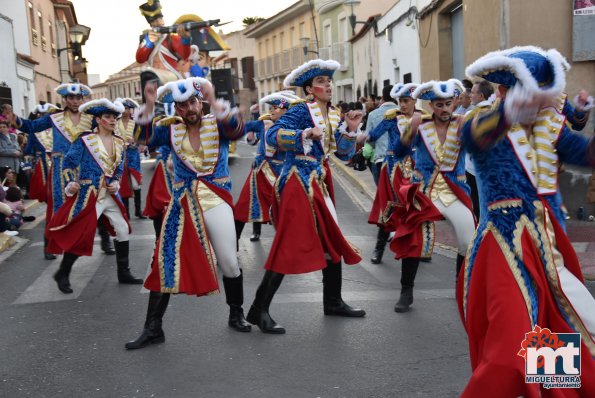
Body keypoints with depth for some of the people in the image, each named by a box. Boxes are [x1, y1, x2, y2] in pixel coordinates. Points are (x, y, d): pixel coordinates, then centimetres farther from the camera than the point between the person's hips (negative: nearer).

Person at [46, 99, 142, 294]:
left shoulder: (119, 142, 8)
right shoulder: (85, 139, -10)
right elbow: (68, 163, -5)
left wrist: (116, 184, 0)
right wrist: (70, 184, -13)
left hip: (110, 195, 6)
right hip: (88, 195, -6)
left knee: (123, 230, 6)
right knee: (79, 235, -2)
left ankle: (124, 274, 19)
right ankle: (62, 274, 17)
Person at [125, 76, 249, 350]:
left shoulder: (217, 124, -3)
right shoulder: (170, 128, 4)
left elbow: (237, 129, -24)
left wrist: (214, 101, -33)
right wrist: (149, 106, -17)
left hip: (216, 199, -2)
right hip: (182, 202, 2)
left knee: (229, 262, 2)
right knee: (166, 261, 0)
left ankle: (236, 316, 27)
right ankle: (153, 328, 10)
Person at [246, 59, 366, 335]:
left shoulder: (333, 115, 13)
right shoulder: (301, 110, -10)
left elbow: (344, 153, 12)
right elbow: (271, 136, -21)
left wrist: (351, 129, -3)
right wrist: (307, 134, -29)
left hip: (318, 184, 9)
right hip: (297, 184, -9)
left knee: (331, 241, 13)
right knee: (290, 246, -11)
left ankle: (333, 302, 28)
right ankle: (259, 310, -4)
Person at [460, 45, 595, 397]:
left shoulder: (551, 127, 7)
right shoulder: (487, 127, -9)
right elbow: (475, 135, -35)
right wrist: (512, 108, -55)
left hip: (552, 247, 6)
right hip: (505, 249, -6)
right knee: (511, 348, -8)